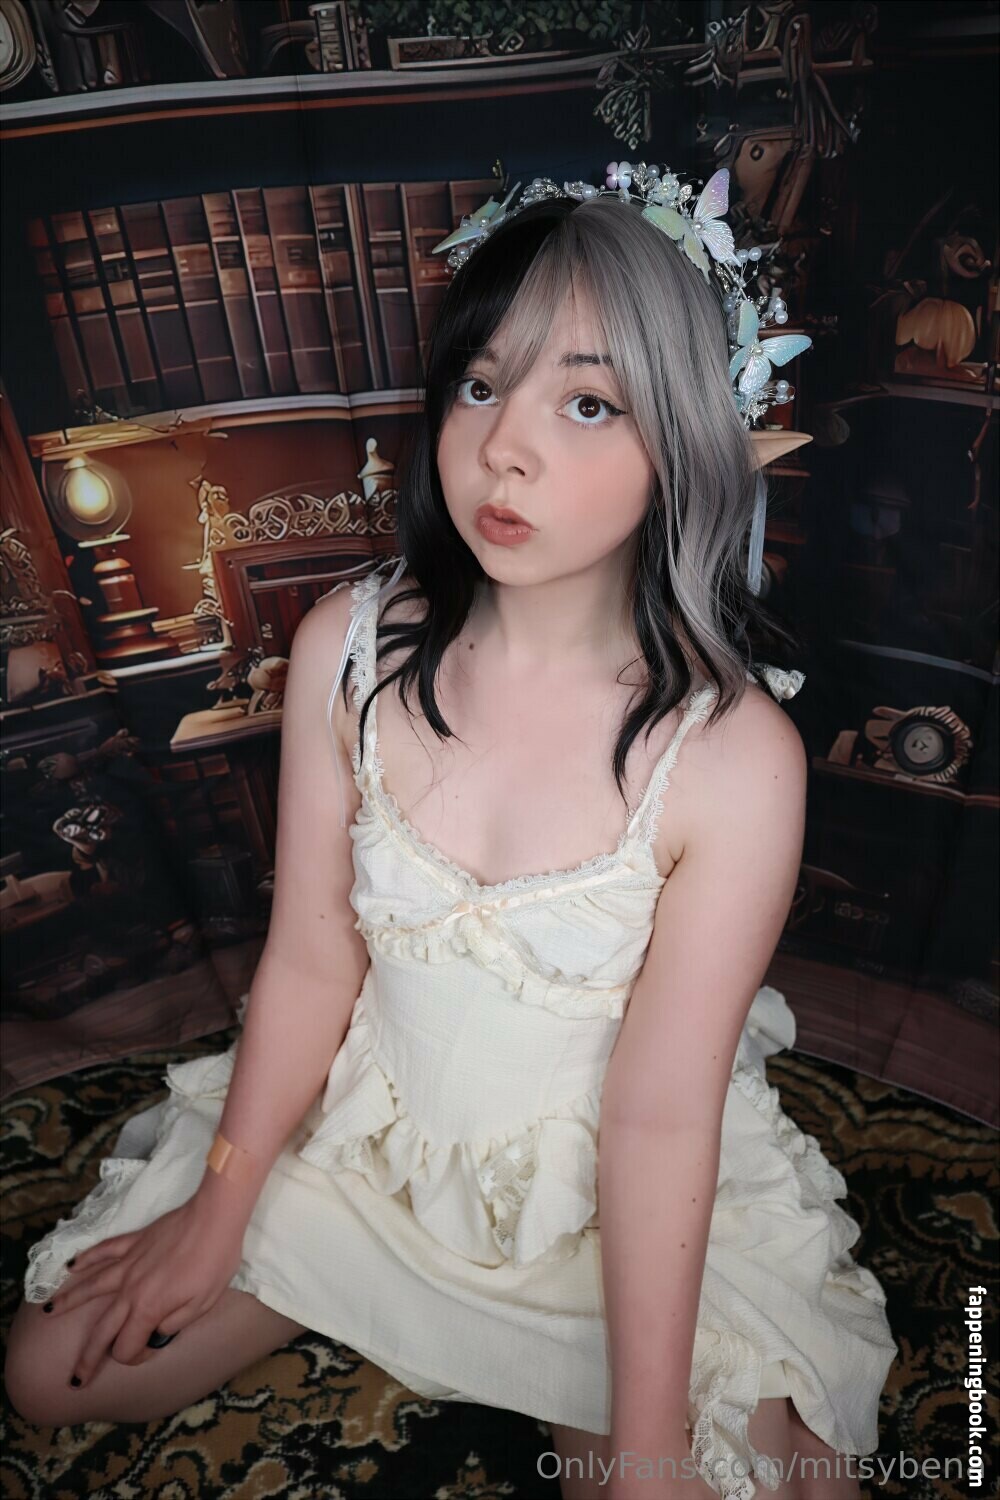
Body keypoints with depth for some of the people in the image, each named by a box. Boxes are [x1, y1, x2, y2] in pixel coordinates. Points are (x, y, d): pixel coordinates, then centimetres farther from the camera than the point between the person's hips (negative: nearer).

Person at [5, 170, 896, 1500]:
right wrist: (219, 1213, 1)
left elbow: (659, 1113, -19)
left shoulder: (733, 754, -26)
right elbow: (311, 960, -8)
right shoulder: (349, 647, -17)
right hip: (367, 1124, 3)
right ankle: (423, 1317, 25)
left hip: (618, 1191, -1)